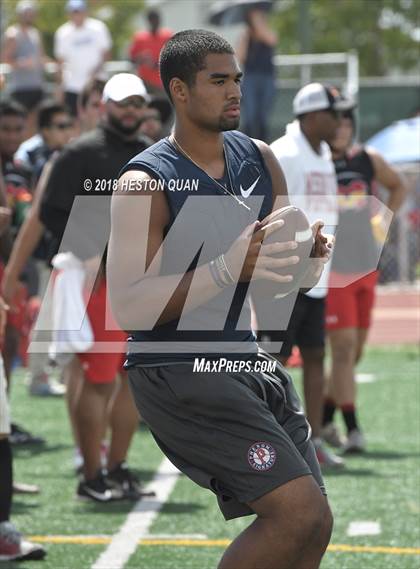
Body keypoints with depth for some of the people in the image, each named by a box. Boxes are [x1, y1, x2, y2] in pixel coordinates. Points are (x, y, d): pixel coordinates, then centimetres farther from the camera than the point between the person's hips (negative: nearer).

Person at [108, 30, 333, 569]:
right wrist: (226, 269, -32)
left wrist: (308, 251, -5)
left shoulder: (259, 159, 8)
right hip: (176, 374, -8)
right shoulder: (144, 184, -13)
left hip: (245, 359, 8)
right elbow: (127, 307, -22)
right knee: (301, 514, -19)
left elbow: (282, 271, 19)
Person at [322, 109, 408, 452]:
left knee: (356, 350, 11)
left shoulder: (369, 160, 6)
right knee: (344, 347, -14)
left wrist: (386, 219, 11)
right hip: (331, 270, -6)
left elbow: (398, 186, 25)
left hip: (367, 267, 6)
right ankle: (352, 430, -15)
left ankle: (324, 418, 25)